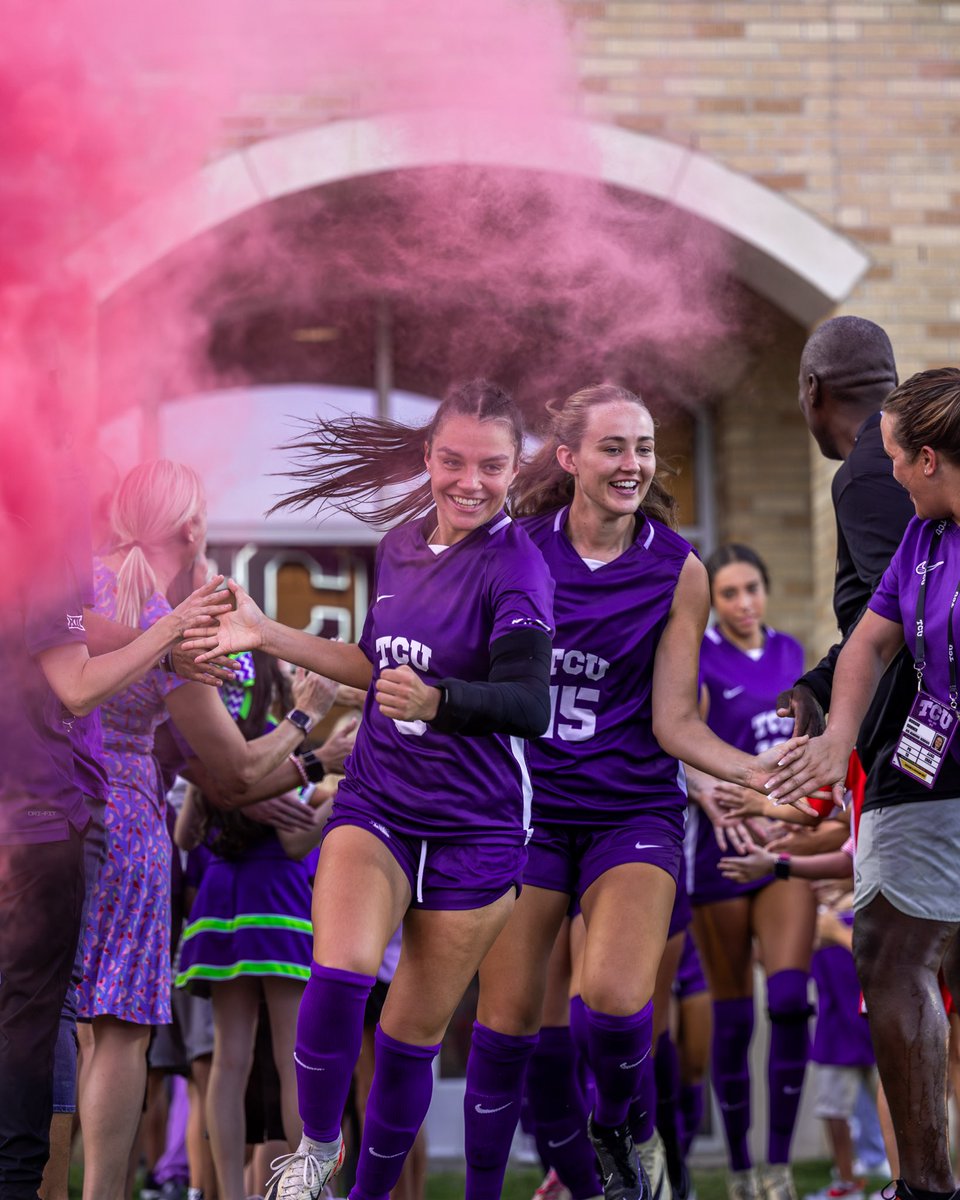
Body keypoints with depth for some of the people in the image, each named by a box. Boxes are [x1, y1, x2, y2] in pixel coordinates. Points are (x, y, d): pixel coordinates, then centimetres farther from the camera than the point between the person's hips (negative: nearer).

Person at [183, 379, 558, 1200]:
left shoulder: (515, 566, -16)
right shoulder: (400, 544, 4)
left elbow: (532, 705, -32)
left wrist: (433, 701, -50)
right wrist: (267, 635, 16)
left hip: (475, 827, -3)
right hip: (375, 802, 4)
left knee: (413, 1038, 5)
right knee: (341, 968, -23)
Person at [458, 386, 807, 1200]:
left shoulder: (677, 570, -2)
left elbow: (674, 721, -4)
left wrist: (752, 769, -19)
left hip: (633, 809, -1)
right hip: (528, 803, 1)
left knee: (616, 999, -22)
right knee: (506, 1019, 0)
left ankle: (618, 1126, 10)